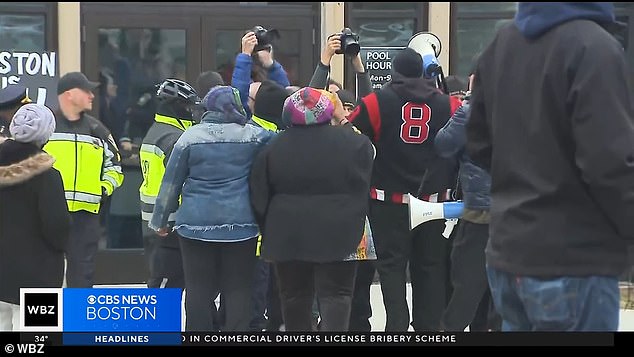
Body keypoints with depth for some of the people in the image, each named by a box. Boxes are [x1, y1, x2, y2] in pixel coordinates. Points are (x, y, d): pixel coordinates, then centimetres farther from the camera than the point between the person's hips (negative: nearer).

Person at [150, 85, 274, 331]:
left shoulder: (191, 136, 0)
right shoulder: (252, 136, -2)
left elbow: (171, 182, 3)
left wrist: (160, 220, 10)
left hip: (196, 225, 0)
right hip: (241, 225, 0)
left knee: (198, 289, 6)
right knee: (238, 289, 5)